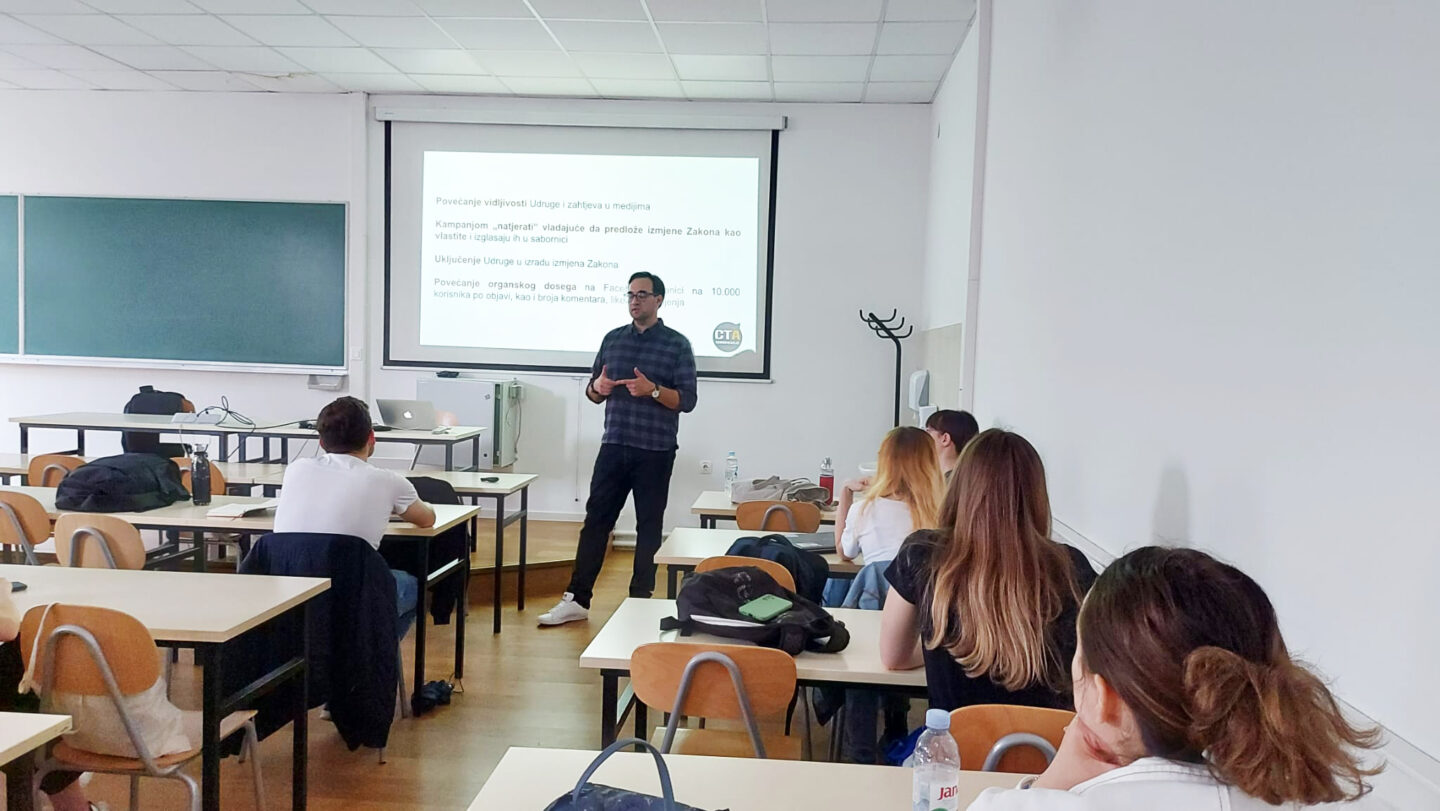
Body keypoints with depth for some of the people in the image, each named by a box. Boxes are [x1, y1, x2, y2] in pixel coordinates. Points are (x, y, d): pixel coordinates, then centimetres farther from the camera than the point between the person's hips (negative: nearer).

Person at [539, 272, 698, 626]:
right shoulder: (613, 338, 10)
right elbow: (592, 391, 14)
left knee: (649, 526, 5)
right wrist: (598, 388, -9)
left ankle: (640, 601, 16)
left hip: (655, 451, -3)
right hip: (614, 446, 4)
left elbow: (687, 401, -6)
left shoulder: (677, 344, -2)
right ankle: (577, 599, 10)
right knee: (595, 520, 4)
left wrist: (652, 389, -22)